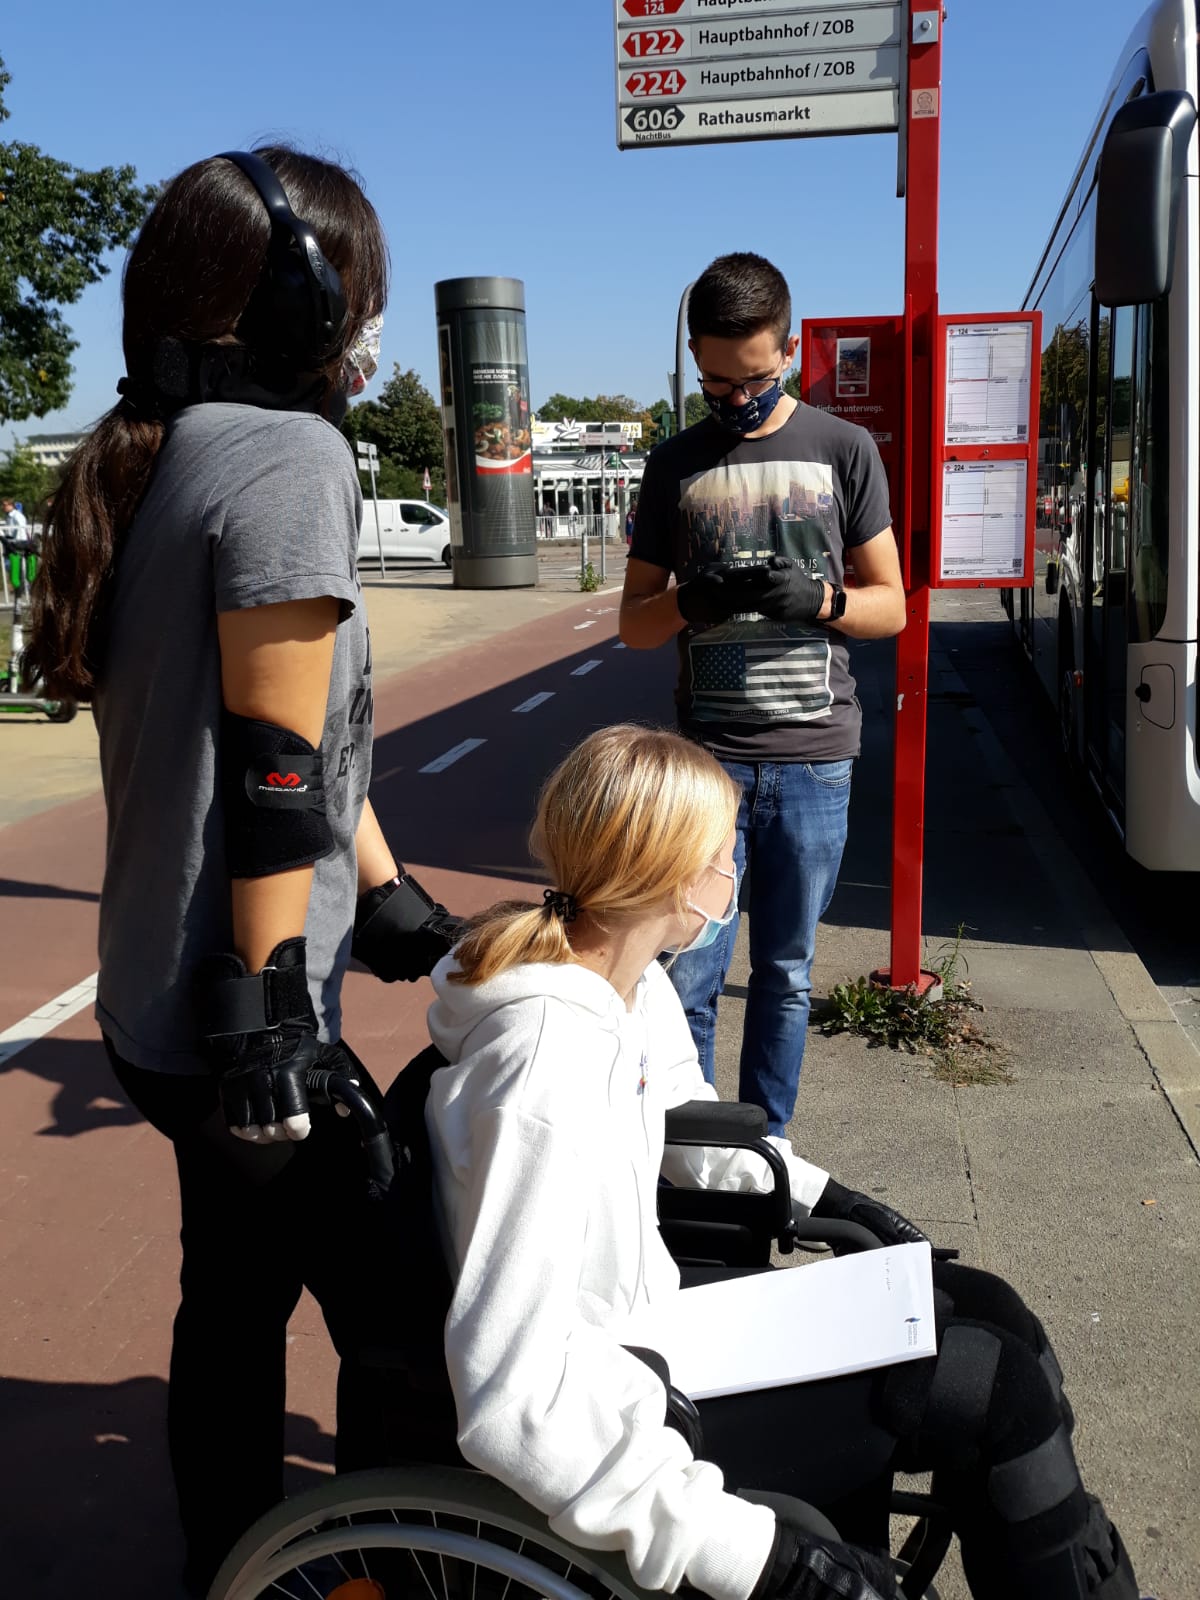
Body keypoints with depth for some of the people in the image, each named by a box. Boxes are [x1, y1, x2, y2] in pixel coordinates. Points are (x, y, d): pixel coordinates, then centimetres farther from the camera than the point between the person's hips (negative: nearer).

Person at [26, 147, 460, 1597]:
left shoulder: (155, 459, 12)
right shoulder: (289, 455, -16)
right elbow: (271, 769, -21)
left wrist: (392, 902, 16)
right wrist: (268, 1015, -18)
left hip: (161, 1003, 9)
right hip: (238, 1010, -9)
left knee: (234, 1297, 22)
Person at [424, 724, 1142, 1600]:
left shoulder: (636, 988, -5)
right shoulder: (545, 1075, -34)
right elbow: (512, 1401, -36)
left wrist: (825, 1197, 11)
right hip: (620, 1404, -9)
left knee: (989, 1316, 8)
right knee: (998, 1389, -6)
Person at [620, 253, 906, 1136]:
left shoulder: (843, 450, 5)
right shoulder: (676, 465, 7)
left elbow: (891, 607, 7)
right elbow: (635, 621, 10)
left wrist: (819, 598, -14)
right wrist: (695, 603, -12)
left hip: (815, 761, 0)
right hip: (706, 757, 0)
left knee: (786, 975, 10)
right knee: (689, 978, 0)